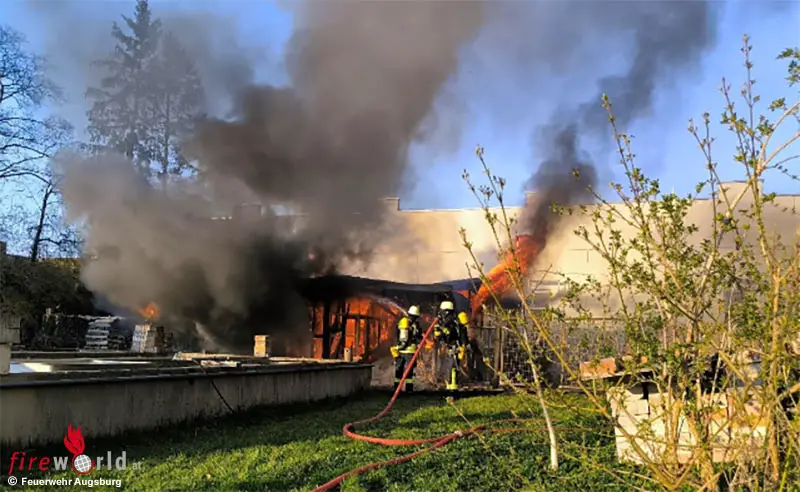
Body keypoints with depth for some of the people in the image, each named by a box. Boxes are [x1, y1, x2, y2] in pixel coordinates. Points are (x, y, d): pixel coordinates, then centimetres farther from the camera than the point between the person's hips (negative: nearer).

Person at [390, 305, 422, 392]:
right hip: (410, 350, -3)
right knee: (409, 370, 1)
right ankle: (409, 388, 1)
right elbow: (420, 339, -4)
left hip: (399, 350, 3)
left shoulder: (401, 322, 6)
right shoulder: (415, 325, -5)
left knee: (398, 369, 9)